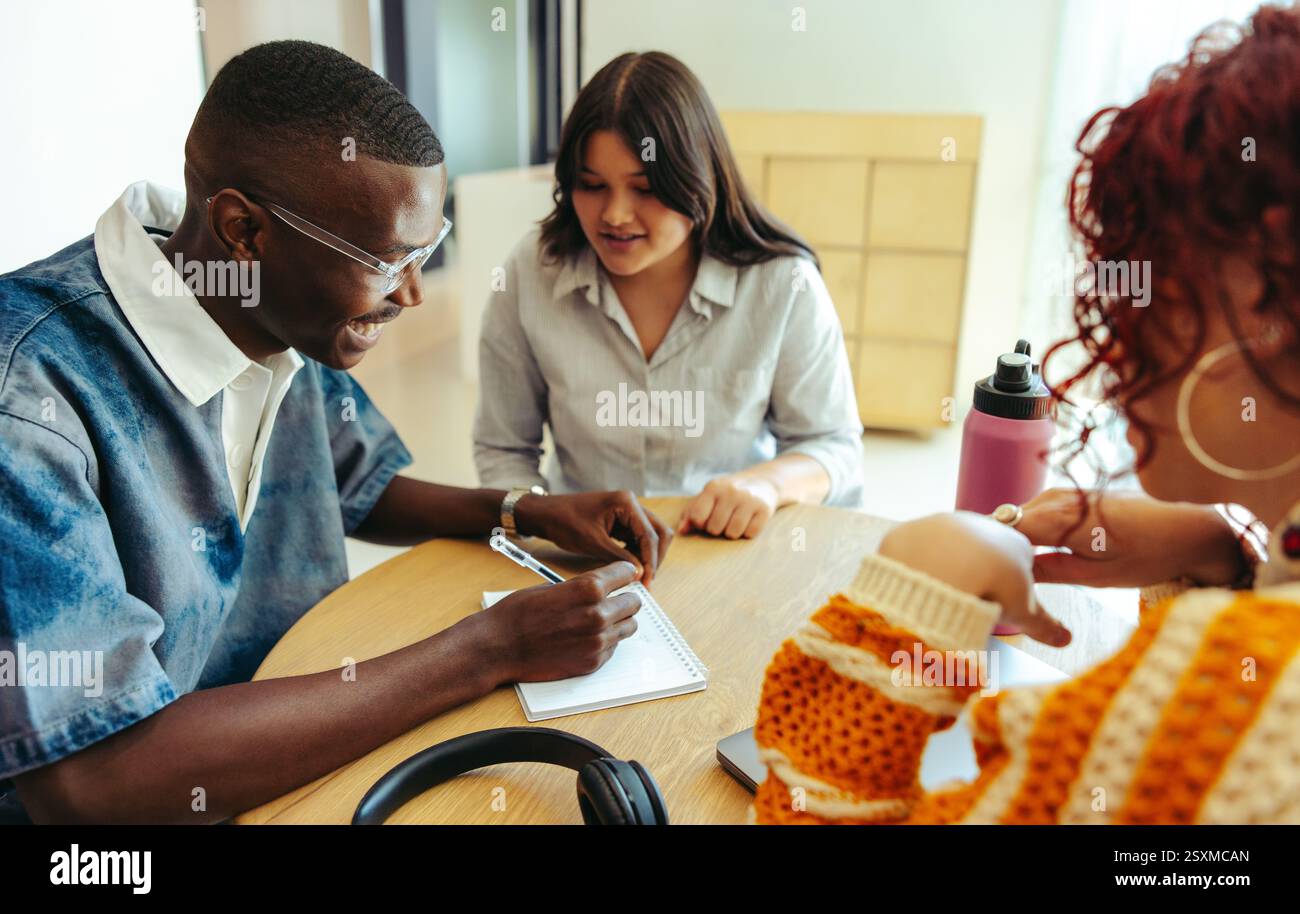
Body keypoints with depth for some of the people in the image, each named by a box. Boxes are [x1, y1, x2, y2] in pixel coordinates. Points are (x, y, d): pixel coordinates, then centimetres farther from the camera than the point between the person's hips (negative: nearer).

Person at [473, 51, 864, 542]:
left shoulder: (783, 284, -12)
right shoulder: (529, 275, -8)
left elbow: (832, 445, -3)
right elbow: (502, 450, 2)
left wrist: (768, 481, -24)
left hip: (734, 549, 0)